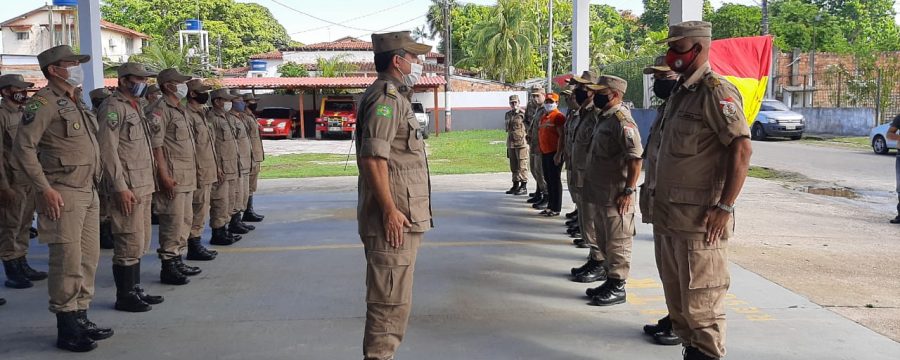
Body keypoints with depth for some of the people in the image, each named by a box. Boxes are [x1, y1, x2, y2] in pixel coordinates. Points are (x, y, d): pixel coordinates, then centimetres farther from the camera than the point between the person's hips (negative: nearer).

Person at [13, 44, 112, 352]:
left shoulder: (77, 103, 18)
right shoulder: (44, 102, -9)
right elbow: (23, 147, -15)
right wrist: (44, 188, -18)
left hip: (88, 191, 9)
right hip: (63, 194, -9)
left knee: (89, 258, 12)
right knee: (67, 262, -5)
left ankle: (81, 318, 23)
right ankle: (66, 329, 3)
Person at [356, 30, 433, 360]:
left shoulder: (395, 97, 19)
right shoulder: (386, 97, -14)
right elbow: (373, 157, -23)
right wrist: (390, 210, -23)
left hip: (401, 218, 11)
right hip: (394, 220, -11)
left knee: (393, 299, 17)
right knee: (391, 301, -6)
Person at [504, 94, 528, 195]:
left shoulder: (523, 114, -9)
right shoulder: (508, 114, 13)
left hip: (521, 143, -7)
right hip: (511, 144, 7)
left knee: (522, 165, -4)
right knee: (513, 166, 11)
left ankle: (524, 187, 0)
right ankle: (515, 185, 20)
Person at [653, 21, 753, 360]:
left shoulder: (715, 91, -13)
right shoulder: (680, 93, 16)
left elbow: (742, 149, -20)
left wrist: (725, 207, -22)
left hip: (699, 219, -9)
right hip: (668, 216, 9)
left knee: (700, 302, -3)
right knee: (676, 298, 17)